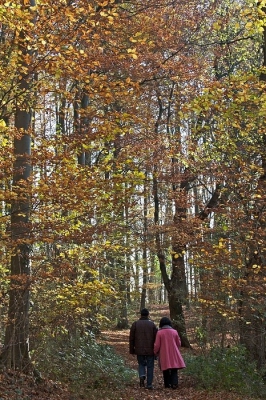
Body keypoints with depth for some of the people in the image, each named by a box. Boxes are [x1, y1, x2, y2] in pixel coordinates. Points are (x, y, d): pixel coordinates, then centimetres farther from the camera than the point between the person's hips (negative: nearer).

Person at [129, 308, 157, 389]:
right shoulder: (152, 324, 1)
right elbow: (156, 338, -1)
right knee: (150, 366, 7)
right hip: (150, 350, -1)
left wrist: (132, 350, 8)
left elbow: (131, 338, 2)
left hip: (139, 350, 1)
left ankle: (142, 376, -10)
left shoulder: (135, 324, 2)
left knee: (141, 364, 18)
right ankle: (149, 384, 6)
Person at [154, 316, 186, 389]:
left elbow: (157, 345, -6)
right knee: (174, 371, 3)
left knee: (166, 371, 11)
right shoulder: (174, 332, 0)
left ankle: (167, 385, 13)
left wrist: (155, 353, 12)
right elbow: (179, 343, 8)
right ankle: (174, 383, -14)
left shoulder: (159, 333, -7)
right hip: (174, 355, 1)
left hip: (164, 355, -1)